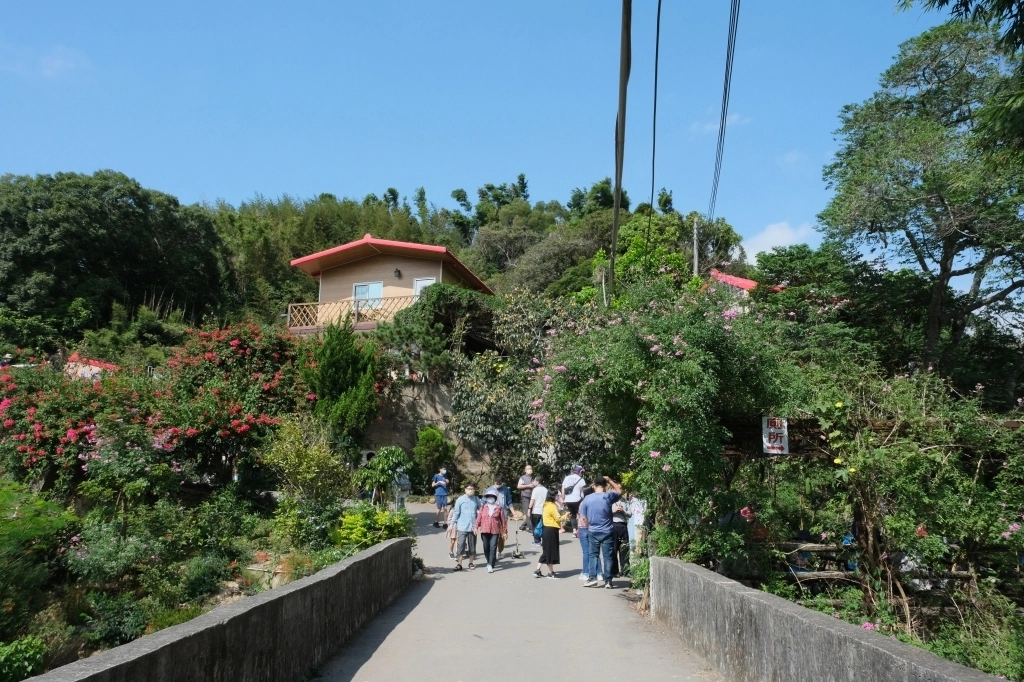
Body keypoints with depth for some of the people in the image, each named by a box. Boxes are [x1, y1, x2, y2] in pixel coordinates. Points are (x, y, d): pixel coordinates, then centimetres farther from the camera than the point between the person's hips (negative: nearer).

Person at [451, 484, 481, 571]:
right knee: (461, 546, -4)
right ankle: (459, 564, 2)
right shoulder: (460, 500, -3)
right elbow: (456, 513, 1)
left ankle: (471, 563, 23)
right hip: (462, 527, -2)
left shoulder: (476, 499, 3)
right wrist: (452, 524, -2)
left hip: (473, 527, 2)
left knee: (472, 546, 10)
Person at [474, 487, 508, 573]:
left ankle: (490, 566, -8)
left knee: (493, 548, -9)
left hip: (495, 531, -3)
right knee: (486, 548, 12)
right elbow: (479, 517, 1)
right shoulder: (483, 507, 6)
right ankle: (490, 562, 32)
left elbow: (503, 520, 4)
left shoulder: (499, 508, 0)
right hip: (484, 531, 3)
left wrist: (504, 531, 5)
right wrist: (476, 527, -12)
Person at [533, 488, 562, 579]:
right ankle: (550, 573, 9)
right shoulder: (552, 506, -17)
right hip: (552, 530, -9)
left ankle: (538, 570, 14)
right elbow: (558, 518, -16)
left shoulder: (546, 505, 12)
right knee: (551, 552, 0)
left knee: (546, 551, 14)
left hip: (547, 529, 9)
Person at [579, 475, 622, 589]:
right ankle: (608, 581, 7)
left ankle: (593, 578, 6)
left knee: (593, 555, 13)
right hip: (607, 532, -1)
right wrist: (609, 480, 10)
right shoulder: (608, 496, -9)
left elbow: (583, 517, 0)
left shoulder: (587, 498, -4)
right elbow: (619, 490, 11)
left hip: (593, 531, 1)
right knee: (607, 556, 5)